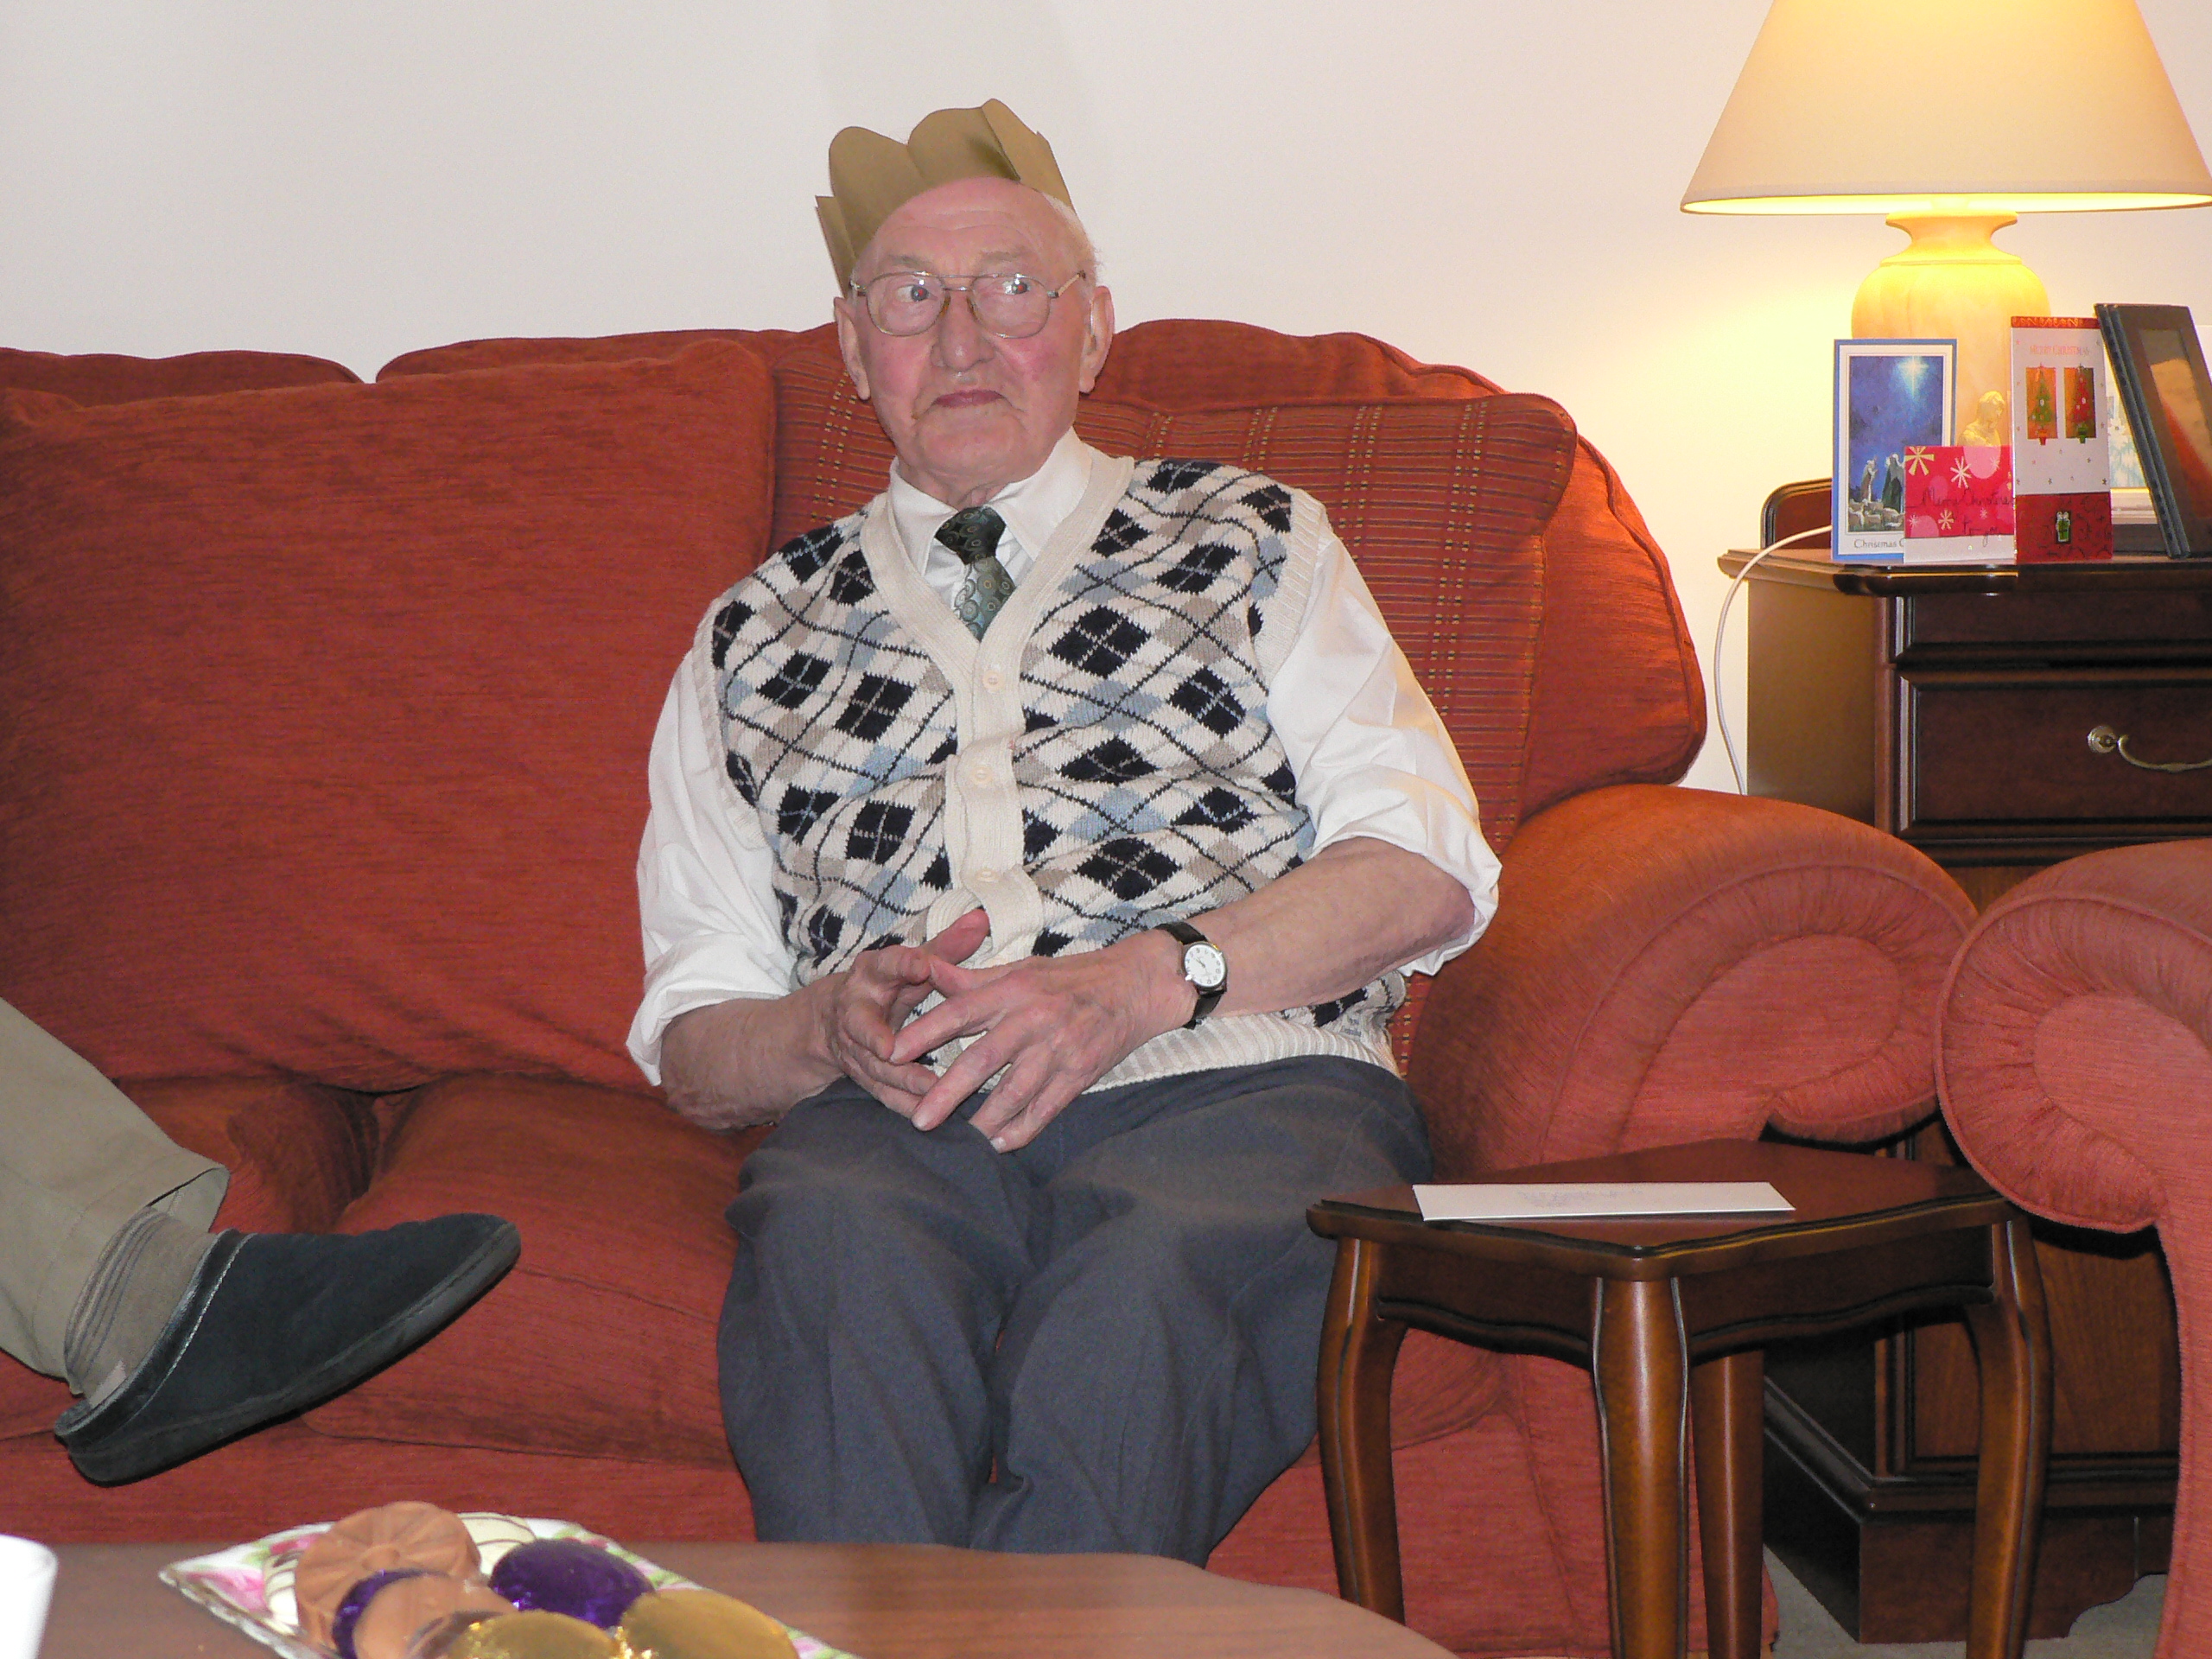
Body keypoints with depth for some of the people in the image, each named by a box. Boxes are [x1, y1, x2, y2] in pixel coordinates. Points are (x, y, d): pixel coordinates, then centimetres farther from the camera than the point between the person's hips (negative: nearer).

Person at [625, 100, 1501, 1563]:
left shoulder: (1250, 543, 21)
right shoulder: (756, 644, 25)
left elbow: (1426, 870, 7)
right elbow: (692, 1043, 20)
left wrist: (1145, 980, -10)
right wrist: (835, 1027, -5)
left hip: (1238, 1082, -1)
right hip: (895, 1122, 1)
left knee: (1148, 1282, -39)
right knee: (832, 1245, -37)